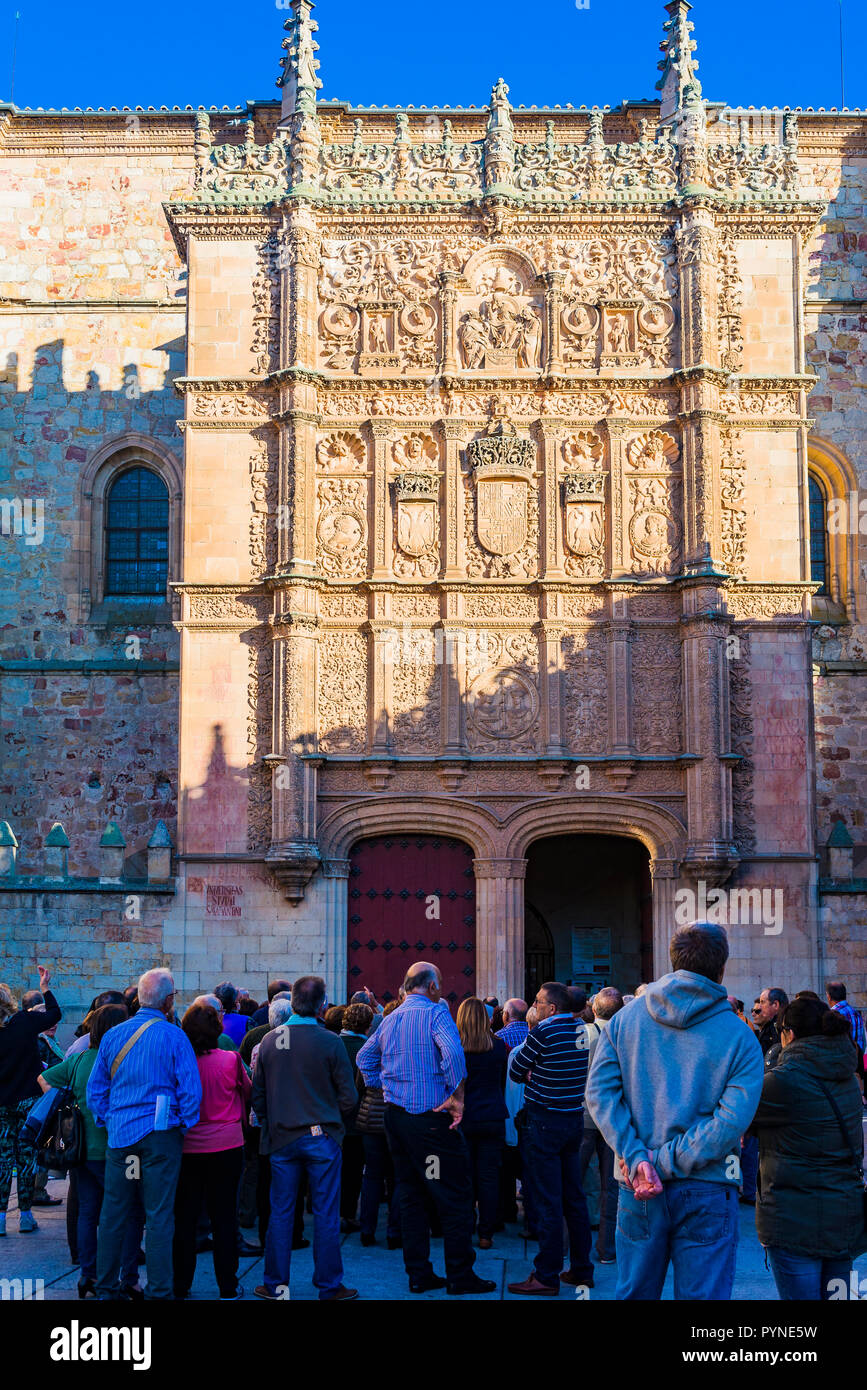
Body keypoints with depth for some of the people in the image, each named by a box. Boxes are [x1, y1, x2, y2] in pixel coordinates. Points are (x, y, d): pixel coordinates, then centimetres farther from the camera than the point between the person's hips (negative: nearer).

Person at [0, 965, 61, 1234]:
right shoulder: (26, 1021, -10)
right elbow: (55, 1014, 7)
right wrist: (45, 988, 16)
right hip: (28, 1099, -1)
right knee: (27, 1157, 6)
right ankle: (25, 1215, 10)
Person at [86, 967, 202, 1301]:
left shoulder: (113, 1035, 4)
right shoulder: (174, 1036, -9)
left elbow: (95, 1088, 9)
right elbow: (190, 1089, -10)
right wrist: (184, 1124, 3)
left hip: (119, 1135, 4)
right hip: (160, 1134, -4)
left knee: (113, 1214, 11)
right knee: (159, 1216, 0)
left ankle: (105, 1288, 19)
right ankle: (158, 1291, 2)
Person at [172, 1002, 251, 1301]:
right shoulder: (230, 1060, -11)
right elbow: (248, 1092, 6)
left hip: (187, 1147, 1)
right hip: (227, 1146, -1)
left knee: (184, 1218, 11)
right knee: (224, 1217, 8)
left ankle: (180, 1286, 18)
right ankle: (228, 1288, 14)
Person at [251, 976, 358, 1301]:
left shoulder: (269, 1041, -1)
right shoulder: (329, 1042, -12)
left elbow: (257, 1094, 6)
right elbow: (349, 1096, -8)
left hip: (281, 1138, 3)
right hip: (321, 1138, -3)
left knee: (281, 1213, 11)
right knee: (325, 1214, 5)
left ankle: (275, 1284, 17)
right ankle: (329, 1286, 11)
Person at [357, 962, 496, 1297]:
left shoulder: (390, 1019, 13)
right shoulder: (435, 1012, -10)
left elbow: (364, 1058, 23)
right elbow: (452, 1052, -26)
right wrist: (457, 1096, -18)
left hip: (394, 1116, 8)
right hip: (430, 1118, -8)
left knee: (411, 1196, 13)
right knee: (455, 1197, 0)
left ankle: (419, 1274, 16)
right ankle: (460, 1275, 3)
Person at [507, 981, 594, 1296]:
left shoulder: (543, 1032, -17)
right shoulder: (583, 1030, 4)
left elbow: (515, 1071, -8)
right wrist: (538, 1074, 5)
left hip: (545, 1123, -7)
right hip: (575, 1119, 7)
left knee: (548, 1201, -3)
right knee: (574, 1197, 13)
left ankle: (546, 1276, 2)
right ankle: (581, 1269, 20)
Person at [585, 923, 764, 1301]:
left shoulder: (625, 1018, 3)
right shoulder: (739, 1037, -6)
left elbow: (600, 1092, -6)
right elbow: (731, 1121, -16)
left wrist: (637, 1158, -11)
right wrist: (664, 1164, -15)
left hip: (637, 1189, 3)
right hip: (707, 1192, -3)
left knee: (633, 1292, 15)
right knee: (702, 1294, 5)